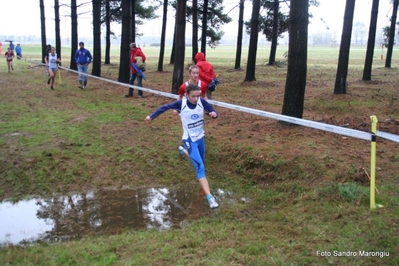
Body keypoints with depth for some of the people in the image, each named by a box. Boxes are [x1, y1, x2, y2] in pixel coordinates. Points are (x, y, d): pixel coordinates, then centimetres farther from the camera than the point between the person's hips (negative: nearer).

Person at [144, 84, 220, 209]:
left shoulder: (202, 101, -12)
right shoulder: (181, 103, -19)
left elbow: (213, 112, -3)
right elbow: (166, 107, -3)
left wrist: (214, 114, -28)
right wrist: (152, 116, 5)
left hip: (200, 138, 5)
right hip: (189, 140, -5)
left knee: (201, 163, 24)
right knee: (200, 167, -16)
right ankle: (210, 197, -21)